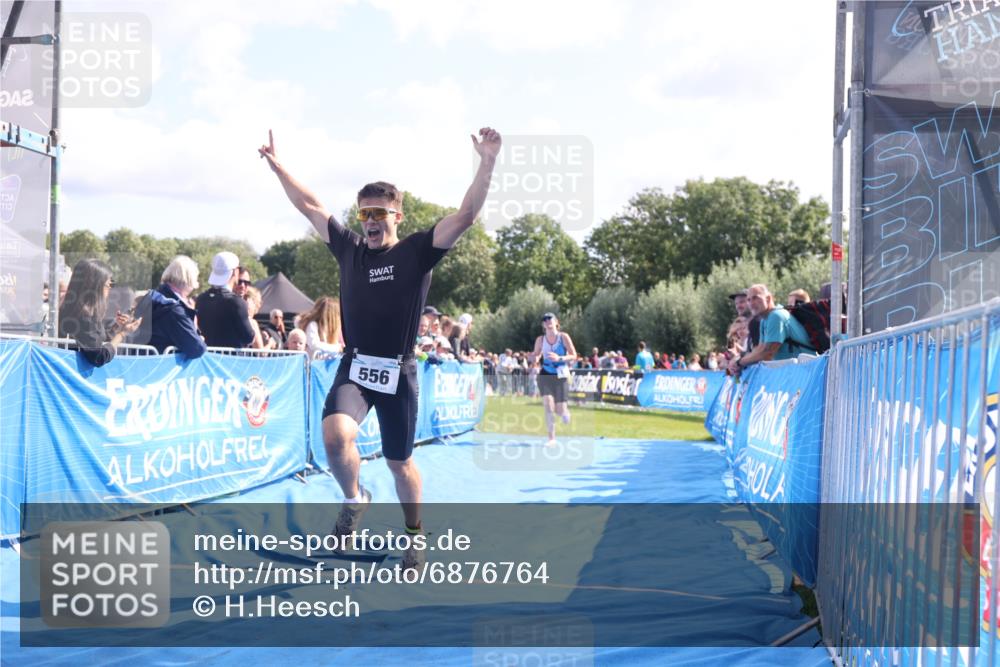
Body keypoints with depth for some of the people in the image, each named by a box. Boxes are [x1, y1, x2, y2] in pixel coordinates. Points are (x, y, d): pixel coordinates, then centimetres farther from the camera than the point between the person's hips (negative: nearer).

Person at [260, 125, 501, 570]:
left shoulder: (417, 251, -3)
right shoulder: (349, 248, 6)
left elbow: (465, 216, -14)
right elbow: (310, 207, 16)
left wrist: (487, 164, -24)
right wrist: (277, 166, 18)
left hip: (398, 371, -1)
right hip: (355, 366, 2)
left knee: (400, 463, 10)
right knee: (336, 436, -26)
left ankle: (415, 536, 32)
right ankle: (354, 499, 2)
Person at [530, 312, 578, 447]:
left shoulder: (563, 337, -6)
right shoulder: (540, 340, 1)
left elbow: (573, 355, -6)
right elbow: (536, 355, 13)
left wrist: (559, 358, -22)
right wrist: (533, 357, -11)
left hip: (561, 376, -1)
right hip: (546, 375, 1)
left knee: (560, 410, 0)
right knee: (548, 406, -14)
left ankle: (565, 411, 41)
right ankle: (552, 439, -6)